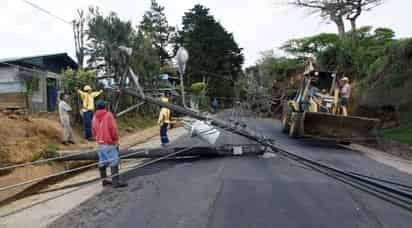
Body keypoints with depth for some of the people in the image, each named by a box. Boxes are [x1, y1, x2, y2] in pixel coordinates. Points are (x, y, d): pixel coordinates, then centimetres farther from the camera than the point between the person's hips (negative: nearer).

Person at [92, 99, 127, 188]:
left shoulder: (95, 117, 8)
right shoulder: (108, 115, -10)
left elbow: (93, 131, 13)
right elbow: (113, 129, -14)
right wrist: (116, 140, -3)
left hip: (100, 144, 7)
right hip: (109, 143, -7)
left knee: (102, 162, 12)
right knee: (114, 162, -6)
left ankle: (104, 180, 21)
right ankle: (115, 181, -9)